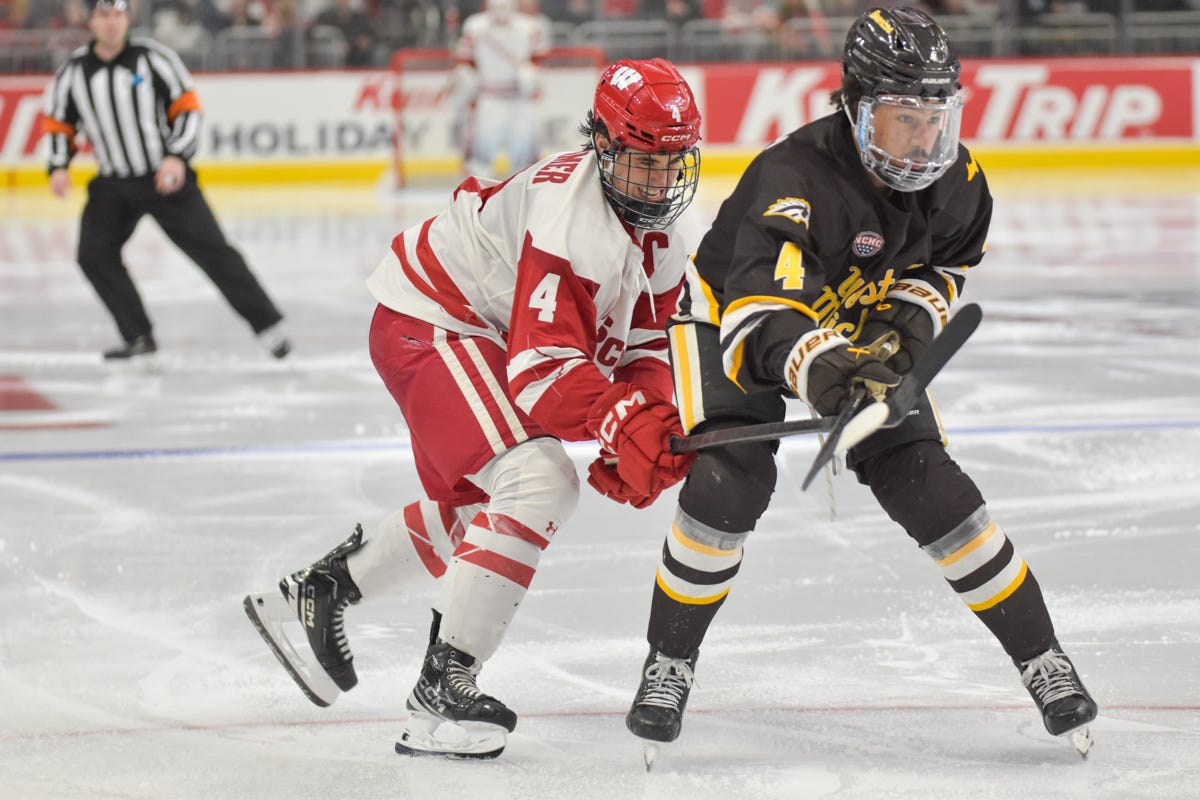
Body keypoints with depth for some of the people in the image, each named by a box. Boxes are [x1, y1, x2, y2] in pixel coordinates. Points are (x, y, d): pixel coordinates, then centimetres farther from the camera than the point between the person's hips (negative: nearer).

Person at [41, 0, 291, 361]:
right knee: (94, 254, -10)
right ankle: (139, 338, 1)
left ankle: (267, 324, -3)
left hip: (166, 177, -3)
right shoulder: (72, 73, 0)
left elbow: (187, 108, -5)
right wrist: (58, 167, -7)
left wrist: (177, 157, -18)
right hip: (113, 185, 3)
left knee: (210, 248, -8)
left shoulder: (154, 58, -8)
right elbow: (58, 124, 10)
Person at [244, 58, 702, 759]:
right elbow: (543, 366, -34)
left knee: (471, 506, 26)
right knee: (537, 483, -26)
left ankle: (313, 596, 45)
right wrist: (623, 421, -48)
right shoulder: (569, 216, -30)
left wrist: (653, 426, -17)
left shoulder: (665, 237, 1)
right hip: (430, 325, -11)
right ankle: (443, 692, -24)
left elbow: (646, 345, 3)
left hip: (484, 333, 11)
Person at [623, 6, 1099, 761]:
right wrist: (819, 366, -73)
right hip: (731, 321, -4)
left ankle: (1042, 659, 5)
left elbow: (949, 256, 6)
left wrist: (915, 312, -13)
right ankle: (669, 666, -4)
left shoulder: (956, 177, -19)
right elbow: (762, 313, -55)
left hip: (858, 329, 4)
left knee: (929, 487, -7)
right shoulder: (795, 176, -40)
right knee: (729, 483, -24)